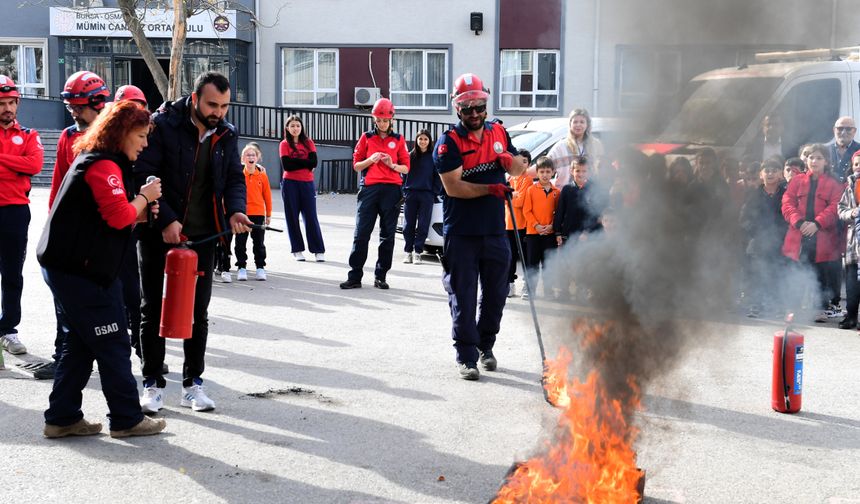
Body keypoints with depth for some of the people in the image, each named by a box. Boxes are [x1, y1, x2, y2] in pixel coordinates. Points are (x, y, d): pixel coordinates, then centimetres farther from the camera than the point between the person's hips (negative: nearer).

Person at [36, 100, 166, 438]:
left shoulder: (93, 160, 19)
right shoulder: (104, 165, -14)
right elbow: (119, 215, -25)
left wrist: (140, 214, 6)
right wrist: (144, 197, -7)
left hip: (67, 268, 11)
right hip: (82, 271, -11)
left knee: (79, 345, 14)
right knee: (113, 345, -2)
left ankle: (62, 418, 18)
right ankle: (127, 419, 6)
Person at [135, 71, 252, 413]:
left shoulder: (227, 134, 4)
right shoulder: (163, 124, -12)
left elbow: (235, 177, 11)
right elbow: (142, 174, -14)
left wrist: (236, 210, -10)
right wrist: (165, 220, -20)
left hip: (203, 235, 4)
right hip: (159, 232, -4)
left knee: (198, 310, 8)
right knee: (153, 308, 5)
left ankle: (193, 384, 19)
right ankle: (153, 384, 16)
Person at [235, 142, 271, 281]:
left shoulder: (262, 175, 1)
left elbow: (267, 195, 6)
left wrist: (268, 214, 8)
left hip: (258, 214, 1)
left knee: (259, 242, 9)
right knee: (240, 242, 5)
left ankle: (260, 267, 17)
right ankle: (241, 267, 14)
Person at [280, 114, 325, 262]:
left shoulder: (308, 142, 7)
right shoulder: (284, 144, 2)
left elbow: (313, 162, -6)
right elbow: (286, 165, -10)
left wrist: (295, 161, -8)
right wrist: (304, 163, -9)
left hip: (307, 183, 1)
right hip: (290, 184, -1)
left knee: (311, 217, -1)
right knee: (292, 217, 2)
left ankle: (318, 250, 1)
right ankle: (298, 250, 10)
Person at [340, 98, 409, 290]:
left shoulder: (398, 140, 11)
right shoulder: (366, 138, 11)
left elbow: (406, 168, 9)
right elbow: (356, 165, 10)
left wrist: (392, 165, -10)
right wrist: (370, 160, -8)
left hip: (391, 189, 0)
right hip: (369, 188, 0)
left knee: (387, 235, 3)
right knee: (361, 233, -4)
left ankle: (380, 277, 10)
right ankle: (355, 277, -1)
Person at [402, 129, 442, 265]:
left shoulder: (433, 157, 3)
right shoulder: (410, 156, 8)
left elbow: (438, 177, 4)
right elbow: (404, 174, 9)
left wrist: (435, 192, -4)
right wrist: (404, 192, 1)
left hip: (427, 195, -1)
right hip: (410, 194, 2)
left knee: (423, 225, 0)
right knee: (409, 225, 3)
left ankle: (418, 252, 5)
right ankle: (408, 252, 11)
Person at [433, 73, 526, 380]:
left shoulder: (498, 133, 9)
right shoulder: (449, 142, -7)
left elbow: (519, 170, 17)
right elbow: (453, 187, -16)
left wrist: (509, 161, -6)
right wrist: (490, 188, -26)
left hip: (494, 231, 5)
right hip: (460, 233, -5)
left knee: (496, 293, 14)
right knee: (463, 297, 0)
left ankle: (485, 346, 32)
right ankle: (466, 357, 7)